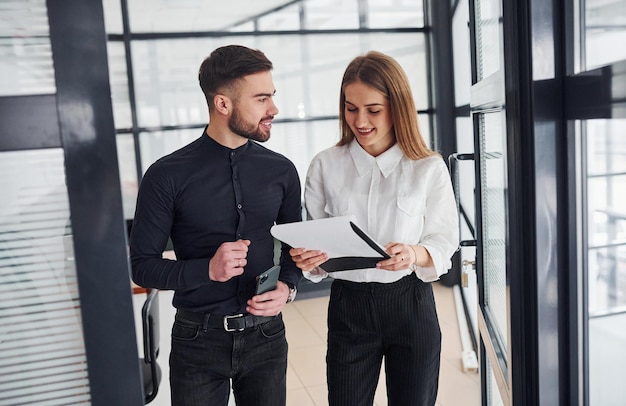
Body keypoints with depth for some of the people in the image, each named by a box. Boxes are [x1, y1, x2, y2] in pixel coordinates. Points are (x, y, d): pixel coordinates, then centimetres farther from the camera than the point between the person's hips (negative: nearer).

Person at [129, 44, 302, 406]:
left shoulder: (281, 170, -1)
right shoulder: (168, 176, -11)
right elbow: (142, 266, -7)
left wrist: (287, 287, -9)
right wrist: (207, 270, -22)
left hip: (266, 333, 3)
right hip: (199, 339, -2)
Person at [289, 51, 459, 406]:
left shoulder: (429, 168, -6)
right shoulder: (325, 166, -2)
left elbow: (445, 242, -4)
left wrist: (415, 254, -26)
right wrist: (309, 257, -19)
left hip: (411, 306, 0)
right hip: (349, 306, 1)